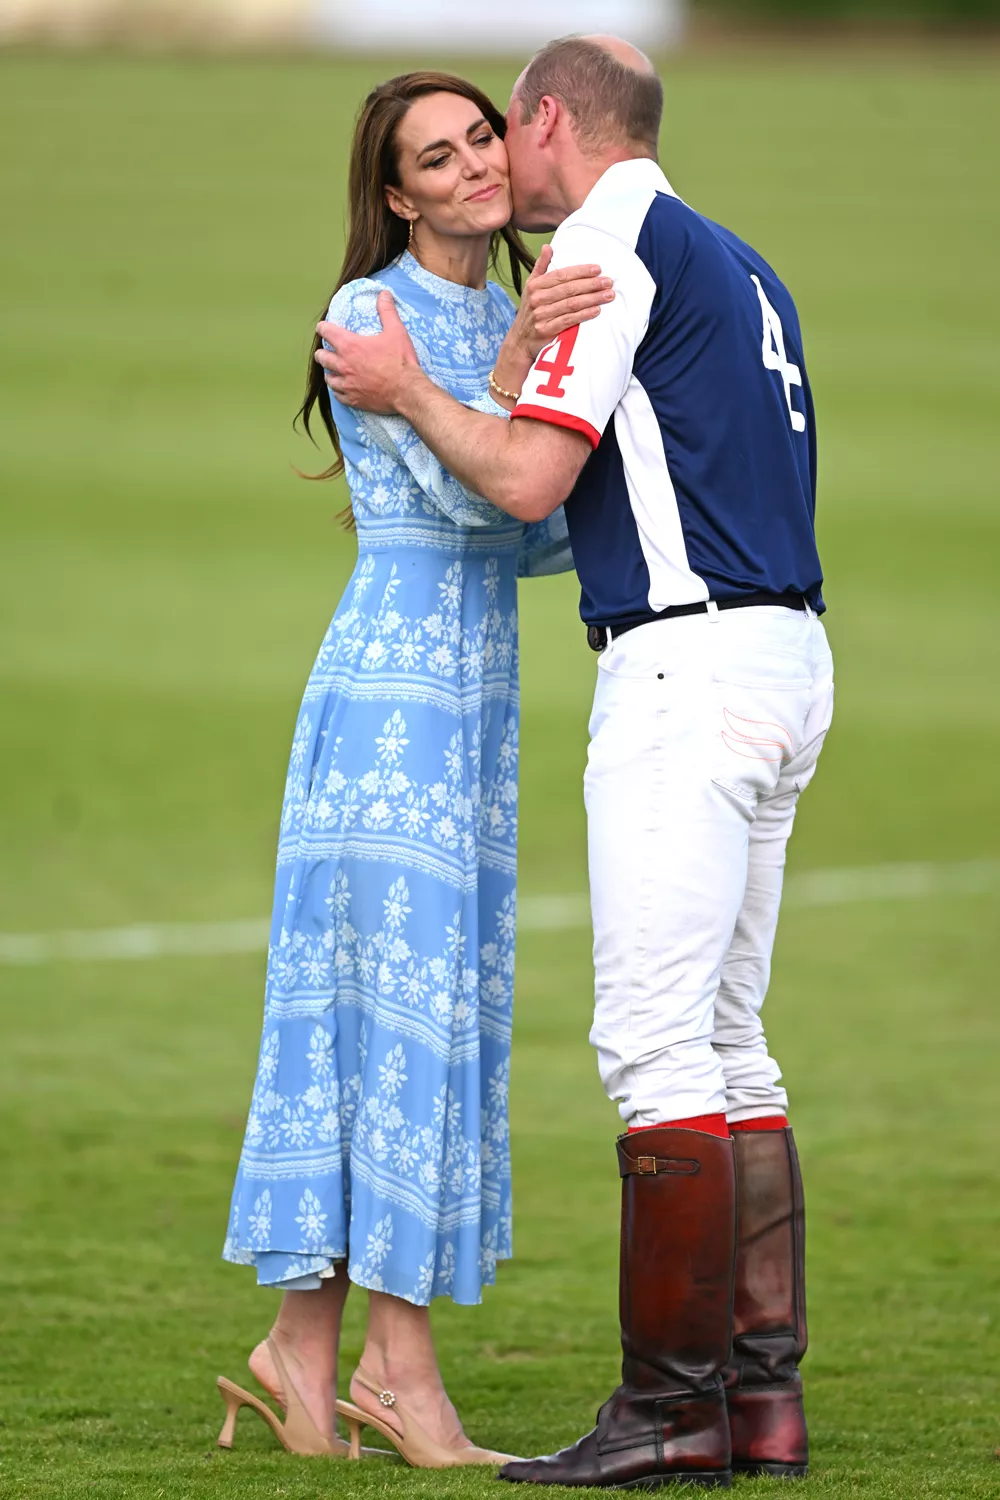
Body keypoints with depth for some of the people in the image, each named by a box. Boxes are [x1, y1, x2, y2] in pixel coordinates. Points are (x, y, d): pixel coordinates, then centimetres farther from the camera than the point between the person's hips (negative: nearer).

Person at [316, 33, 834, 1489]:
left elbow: (530, 478, -14)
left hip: (688, 662, -10)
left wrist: (405, 393, 2)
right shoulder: (741, 269, 22)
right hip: (783, 659, 10)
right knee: (725, 1046, 10)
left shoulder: (611, 242, -7)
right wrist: (412, 493, 35)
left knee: (654, 1042, -10)